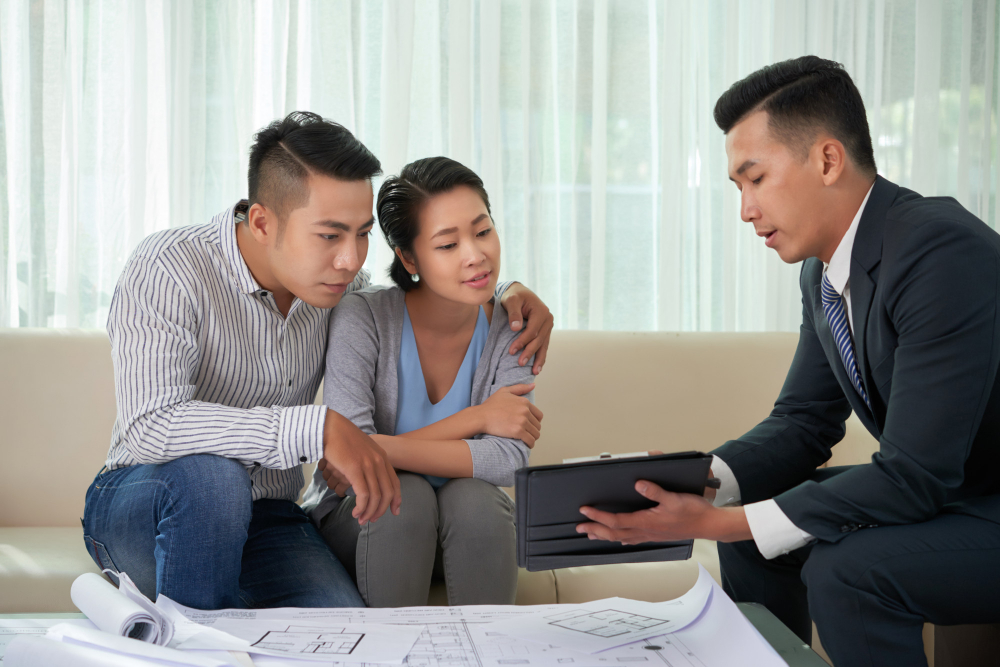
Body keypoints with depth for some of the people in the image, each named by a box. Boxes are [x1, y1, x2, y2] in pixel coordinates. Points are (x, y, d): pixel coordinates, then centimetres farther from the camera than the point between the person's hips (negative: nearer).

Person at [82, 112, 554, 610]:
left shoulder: (334, 279, -2)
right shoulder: (167, 269, -21)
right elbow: (150, 427, -36)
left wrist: (507, 294, -2)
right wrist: (318, 429, -41)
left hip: (264, 518, 4)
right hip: (143, 510, -4)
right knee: (212, 475, -39)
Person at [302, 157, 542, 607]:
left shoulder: (511, 329, -11)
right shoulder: (364, 317, -19)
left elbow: (509, 461, -23)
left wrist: (390, 450, -37)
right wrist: (476, 418, -23)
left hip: (471, 532, 2)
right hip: (364, 524, -2)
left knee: (473, 497, -30)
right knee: (403, 494, -33)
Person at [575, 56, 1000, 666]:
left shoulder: (945, 254, -28)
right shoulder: (825, 269, 1)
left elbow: (913, 476, -29)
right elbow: (803, 422, 7)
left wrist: (716, 523, -28)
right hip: (943, 492, 9)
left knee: (845, 564, -27)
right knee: (747, 509, 6)